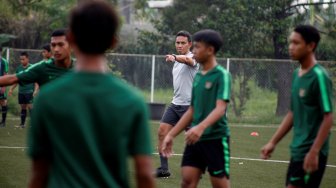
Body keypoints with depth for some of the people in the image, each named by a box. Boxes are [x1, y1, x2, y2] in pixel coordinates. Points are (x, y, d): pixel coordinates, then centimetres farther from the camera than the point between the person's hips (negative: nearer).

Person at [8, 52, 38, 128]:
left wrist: (35, 90, -16)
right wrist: (11, 89, 10)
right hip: (21, 92, 5)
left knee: (30, 107, -8)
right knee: (23, 108, 10)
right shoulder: (19, 68, 8)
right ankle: (22, 124, 16)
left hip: (29, 92, -5)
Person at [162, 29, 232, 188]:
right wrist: (171, 135, 16)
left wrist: (200, 127, -37)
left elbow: (220, 108, -22)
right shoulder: (198, 76, 12)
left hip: (216, 138, -7)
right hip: (195, 139, 7)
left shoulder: (222, 75, -10)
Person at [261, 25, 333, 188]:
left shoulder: (319, 76, -14)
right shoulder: (297, 74, 11)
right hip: (297, 150, 8)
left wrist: (314, 152, -21)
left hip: (310, 152, -8)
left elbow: (328, 118, -16)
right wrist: (273, 142, 18)